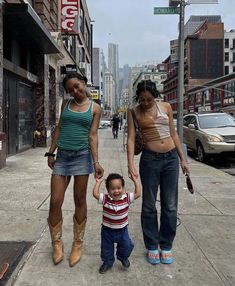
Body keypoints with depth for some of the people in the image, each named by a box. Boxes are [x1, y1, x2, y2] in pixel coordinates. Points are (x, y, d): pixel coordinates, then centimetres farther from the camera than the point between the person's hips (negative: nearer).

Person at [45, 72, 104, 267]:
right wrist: (51, 152, 8)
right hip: (62, 155, 3)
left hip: (82, 155, -2)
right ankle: (57, 243, 20)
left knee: (80, 201, 5)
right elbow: (59, 128, 13)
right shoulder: (66, 104, 11)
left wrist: (96, 162, -12)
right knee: (55, 201, 0)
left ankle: (78, 243, 21)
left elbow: (92, 136, -3)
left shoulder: (95, 108, 4)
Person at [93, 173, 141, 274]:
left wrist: (136, 180, -19)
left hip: (122, 230, 0)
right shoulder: (105, 199, -17)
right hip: (107, 230, 0)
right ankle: (107, 262, 43)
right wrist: (98, 182, -24)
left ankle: (123, 257, 34)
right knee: (106, 248, 15)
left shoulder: (126, 198, -14)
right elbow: (95, 194, -28)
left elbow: (138, 193, -18)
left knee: (127, 246, 0)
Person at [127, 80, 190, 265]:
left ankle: (166, 246, 24)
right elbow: (131, 138, -6)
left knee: (170, 206, 8)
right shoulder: (134, 112, 1)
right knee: (149, 205, 6)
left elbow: (173, 134, 11)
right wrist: (131, 164, -18)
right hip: (150, 159, -2)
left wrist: (183, 159, 9)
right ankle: (152, 246, 23)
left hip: (171, 158, 2)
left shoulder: (166, 107, 6)